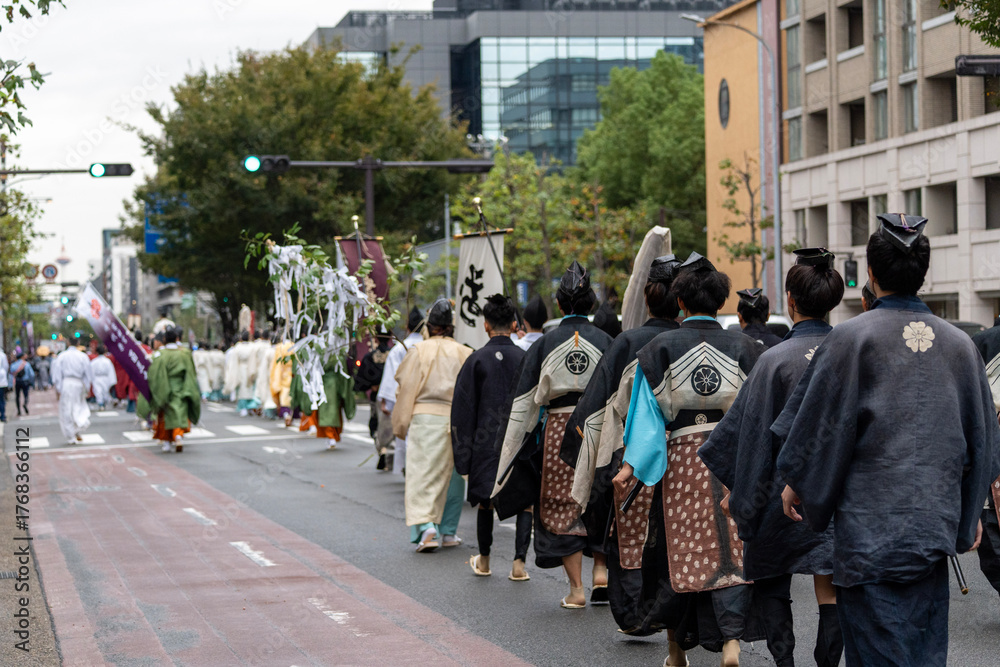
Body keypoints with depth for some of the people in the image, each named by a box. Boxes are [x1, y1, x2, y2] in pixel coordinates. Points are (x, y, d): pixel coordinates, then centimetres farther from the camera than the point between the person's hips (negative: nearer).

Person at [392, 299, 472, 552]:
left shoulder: (419, 351, -2)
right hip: (456, 420, 2)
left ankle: (426, 526, -21)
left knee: (422, 474, -2)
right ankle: (448, 532, 20)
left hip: (424, 418, -2)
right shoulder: (465, 354, 3)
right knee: (452, 474, 14)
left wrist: (400, 425, 6)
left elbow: (406, 389, 0)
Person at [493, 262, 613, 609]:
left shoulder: (544, 344, -2)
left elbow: (524, 401, -1)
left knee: (561, 506, 6)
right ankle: (600, 568, 9)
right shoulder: (605, 342, -1)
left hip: (557, 429, -1)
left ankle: (576, 588, 4)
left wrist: (512, 449, 4)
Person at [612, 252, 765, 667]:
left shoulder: (661, 349, -2)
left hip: (682, 456, 0)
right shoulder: (744, 348, 1)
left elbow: (649, 413, -7)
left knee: (683, 548, 9)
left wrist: (631, 466, -8)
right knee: (731, 547, 2)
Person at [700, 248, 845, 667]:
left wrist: (739, 492, -3)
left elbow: (751, 430, -10)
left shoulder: (776, 360, -13)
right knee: (830, 587, 7)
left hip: (788, 490, -3)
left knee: (770, 580, 13)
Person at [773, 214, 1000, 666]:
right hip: (934, 522, 4)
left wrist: (796, 483, 11)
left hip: (871, 523, -4)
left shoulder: (852, 338, -11)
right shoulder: (959, 344, 4)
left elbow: (823, 424, -5)